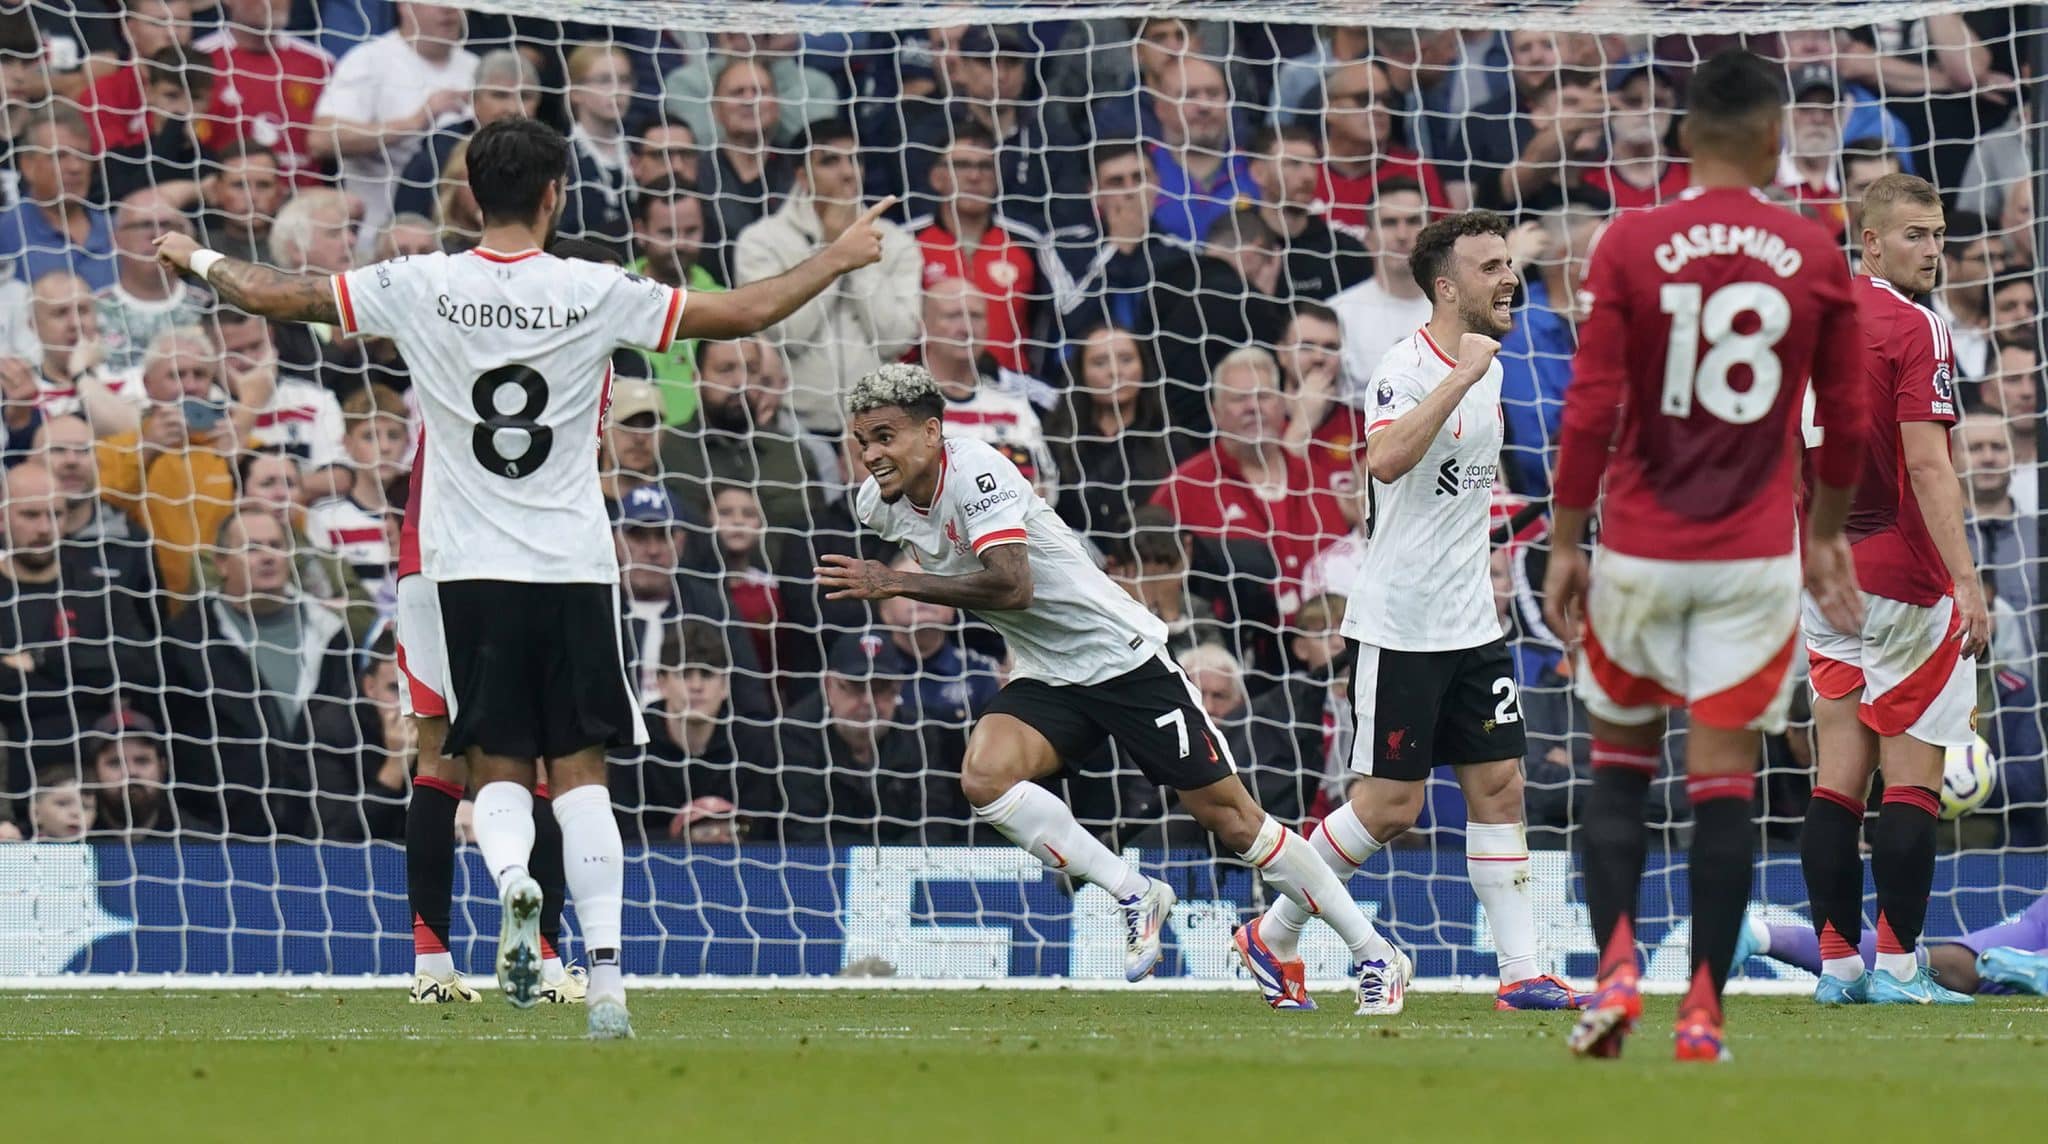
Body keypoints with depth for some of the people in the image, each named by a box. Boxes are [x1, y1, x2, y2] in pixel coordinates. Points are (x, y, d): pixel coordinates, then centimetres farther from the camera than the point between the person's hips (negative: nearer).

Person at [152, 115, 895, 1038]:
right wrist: (838, 260, 16)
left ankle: (510, 876, -26)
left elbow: (275, 296, 5)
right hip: (573, 567, 0)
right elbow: (742, 313, 1)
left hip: (470, 570, 0)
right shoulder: (594, 293, -5)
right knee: (580, 770, 4)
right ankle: (606, 980, -6)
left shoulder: (418, 287, -3)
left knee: (497, 768, 7)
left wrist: (201, 261, 25)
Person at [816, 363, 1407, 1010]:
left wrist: (897, 584, -35)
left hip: (1122, 657, -7)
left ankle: (1373, 953, 7)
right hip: (1047, 679, 7)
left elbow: (1013, 586, -36)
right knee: (984, 776, -22)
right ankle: (1133, 895, -9)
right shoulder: (876, 504, 0)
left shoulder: (975, 472, -23)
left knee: (1227, 813, -4)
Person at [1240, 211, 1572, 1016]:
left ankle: (1521, 972, 2)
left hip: (1470, 621, 8)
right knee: (1390, 806, -4)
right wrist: (1462, 377, -34)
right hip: (1400, 626, -8)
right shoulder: (1410, 365, -15)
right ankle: (1272, 937, 12)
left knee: (1499, 786, 2)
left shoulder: (1486, 367, 11)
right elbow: (1386, 460, -34)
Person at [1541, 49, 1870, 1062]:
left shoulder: (1630, 246, -5)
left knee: (1619, 762, 14)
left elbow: (1590, 409, -7)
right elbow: (1846, 421, 7)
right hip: (1757, 558, 0)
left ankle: (1616, 967, -4)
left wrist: (1565, 544, 2)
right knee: (1725, 779, 2)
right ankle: (1703, 1012, -1)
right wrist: (1827, 536, 21)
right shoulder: (1815, 257, 0)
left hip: (1641, 551, 0)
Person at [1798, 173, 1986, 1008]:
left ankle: (1838, 961, 6)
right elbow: (1928, 467, -19)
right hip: (1901, 578, -7)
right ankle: (1896, 964, -5)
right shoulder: (1913, 330, -12)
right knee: (1913, 778, -3)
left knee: (1839, 774, 7)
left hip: (1824, 575, 7)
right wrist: (1966, 579, -20)